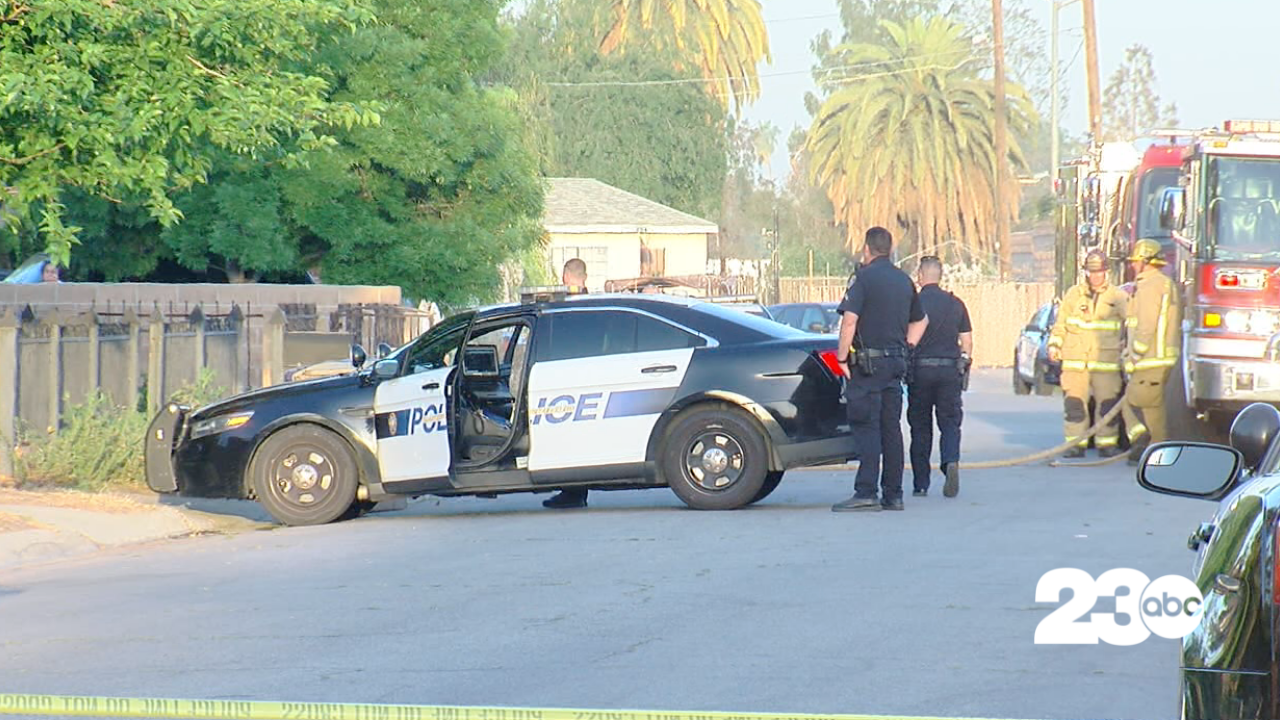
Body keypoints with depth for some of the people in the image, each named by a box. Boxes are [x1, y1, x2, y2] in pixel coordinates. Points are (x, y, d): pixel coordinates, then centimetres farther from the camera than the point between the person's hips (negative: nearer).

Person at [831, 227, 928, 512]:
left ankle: (866, 493, -15)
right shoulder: (904, 281, 14)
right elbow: (920, 321, 26)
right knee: (891, 428, 10)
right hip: (896, 363, 7)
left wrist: (842, 358, -11)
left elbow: (849, 319, -17)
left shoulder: (865, 277, -9)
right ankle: (893, 494, 12)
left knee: (866, 427, -9)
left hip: (868, 363, -7)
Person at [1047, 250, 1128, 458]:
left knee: (1107, 404, -2)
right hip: (1075, 361, 1)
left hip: (1106, 362, -1)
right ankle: (1075, 443, 3)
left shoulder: (1118, 298, 7)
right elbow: (1060, 324, 15)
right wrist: (1054, 345, 4)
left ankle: (1107, 443, 6)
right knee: (1074, 403, -2)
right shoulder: (1073, 295, 11)